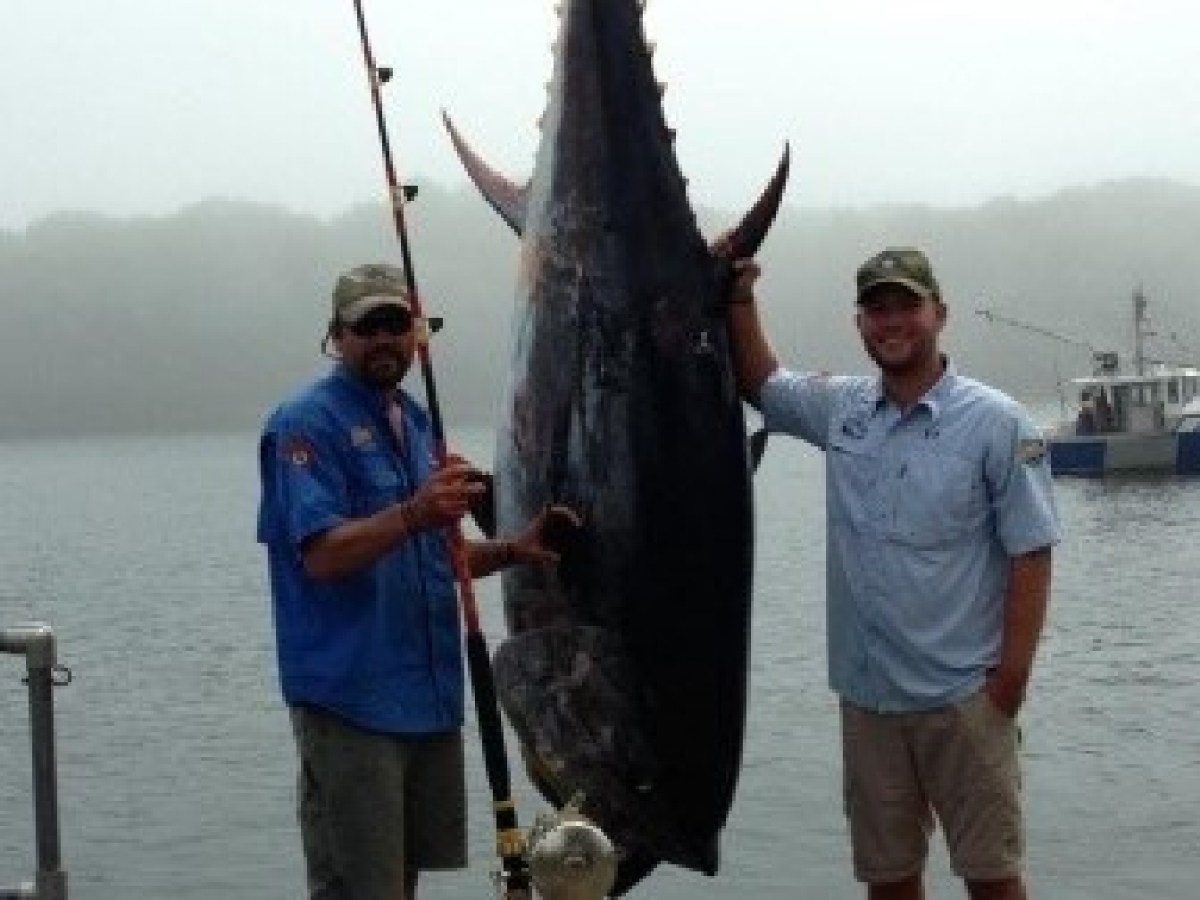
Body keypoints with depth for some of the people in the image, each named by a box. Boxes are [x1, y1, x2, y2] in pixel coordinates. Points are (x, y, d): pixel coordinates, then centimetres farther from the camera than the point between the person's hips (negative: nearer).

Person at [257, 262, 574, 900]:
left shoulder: (416, 422, 15)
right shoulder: (306, 424, -9)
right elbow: (323, 556, -20)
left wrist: (512, 550, 4)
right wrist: (413, 515, -35)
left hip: (430, 693, 8)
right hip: (351, 697, -8)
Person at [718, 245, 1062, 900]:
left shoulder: (997, 423, -8)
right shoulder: (840, 408, 6)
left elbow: (1031, 556, -8)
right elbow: (759, 382, 23)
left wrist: (1011, 679, -12)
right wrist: (740, 298, 8)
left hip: (962, 698, -4)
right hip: (866, 695, 5)